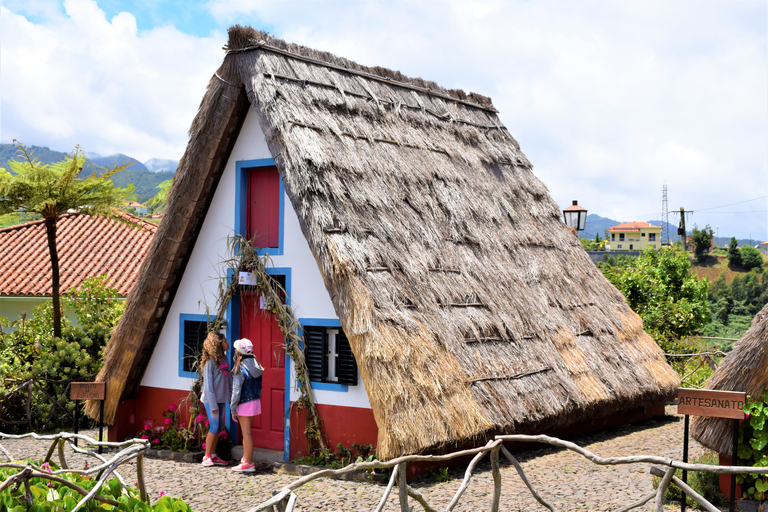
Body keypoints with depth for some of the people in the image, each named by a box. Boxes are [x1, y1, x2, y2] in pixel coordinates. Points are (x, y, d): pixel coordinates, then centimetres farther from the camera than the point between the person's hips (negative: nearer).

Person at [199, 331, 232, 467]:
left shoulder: (224, 359, 6)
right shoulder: (210, 361, -16)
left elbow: (229, 379, 11)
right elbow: (208, 385, -16)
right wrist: (213, 405, -16)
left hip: (221, 399, 7)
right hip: (211, 399, -7)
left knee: (219, 427, 10)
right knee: (214, 427, -6)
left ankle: (213, 456, 19)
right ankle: (207, 457, 5)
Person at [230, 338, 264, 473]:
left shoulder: (240, 369, -17)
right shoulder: (256, 367, 5)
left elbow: (236, 391, -16)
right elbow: (258, 387, 10)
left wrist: (233, 409, -9)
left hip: (245, 404, -8)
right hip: (255, 401, 8)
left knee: (246, 434, -1)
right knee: (246, 433, 19)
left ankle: (248, 464, 4)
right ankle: (246, 459, 28)